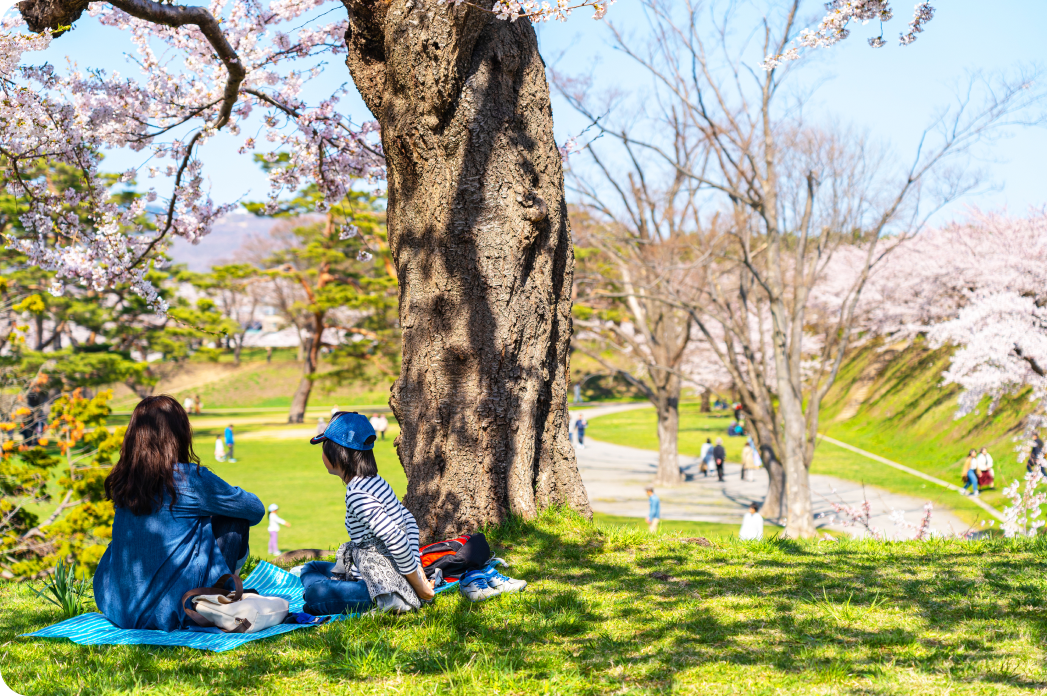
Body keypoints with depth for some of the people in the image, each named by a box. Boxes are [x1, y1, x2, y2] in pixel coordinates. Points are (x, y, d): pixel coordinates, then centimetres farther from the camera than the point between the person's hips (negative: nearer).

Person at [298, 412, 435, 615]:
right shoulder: (374, 482, 8)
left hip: (385, 587, -11)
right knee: (311, 568, 23)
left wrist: (418, 585, -21)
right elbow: (408, 519, 17)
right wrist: (417, 567, 10)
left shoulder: (358, 495, -23)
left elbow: (396, 540, -30)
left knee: (315, 593, -30)